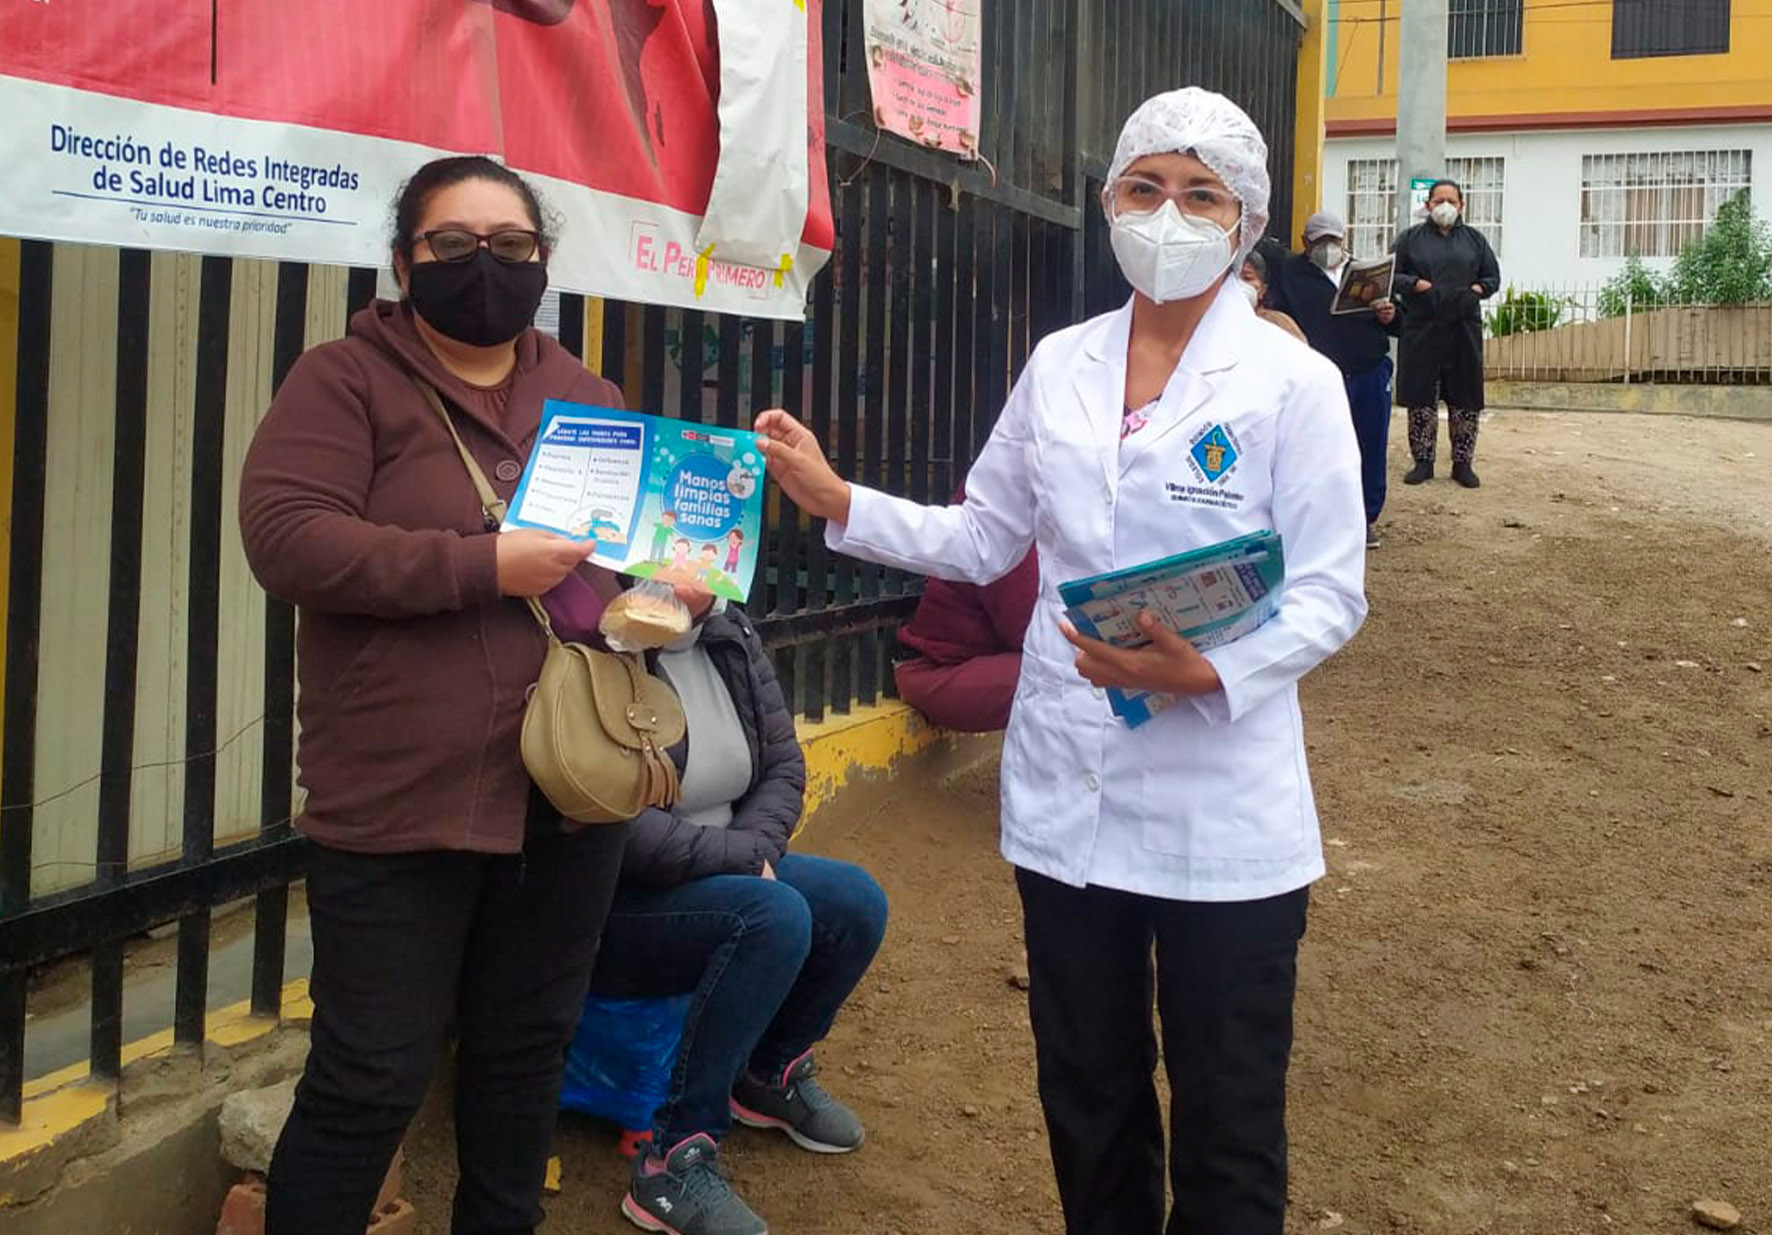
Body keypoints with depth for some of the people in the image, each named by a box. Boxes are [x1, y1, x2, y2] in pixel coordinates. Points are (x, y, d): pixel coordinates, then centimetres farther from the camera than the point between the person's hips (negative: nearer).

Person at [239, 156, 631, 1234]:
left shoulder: (585, 395, 14)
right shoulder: (347, 380, -4)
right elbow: (283, 536, -17)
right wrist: (484, 566, -21)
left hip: (571, 793, 6)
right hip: (403, 801, -5)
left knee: (529, 1052, 19)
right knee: (371, 1080, 2)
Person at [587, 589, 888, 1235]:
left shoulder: (733, 638, 2)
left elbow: (784, 769, 7)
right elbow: (618, 827, -29)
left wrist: (753, 853, -12)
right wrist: (746, 856, -20)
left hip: (717, 877, 8)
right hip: (607, 904, -8)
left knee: (856, 902, -8)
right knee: (775, 916, -30)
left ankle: (772, 1073, 20)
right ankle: (674, 1162, -20)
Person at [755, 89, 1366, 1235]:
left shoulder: (1293, 382, -7)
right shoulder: (1058, 366, 6)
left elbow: (1331, 594, -10)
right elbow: (981, 538, 13)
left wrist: (1208, 672, -26)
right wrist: (837, 501, 2)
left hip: (1223, 819, -4)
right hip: (1069, 801, 4)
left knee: (1227, 1126, 8)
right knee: (1088, 1099, 19)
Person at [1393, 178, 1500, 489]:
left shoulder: (1474, 239, 13)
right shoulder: (1411, 238, 9)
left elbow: (1493, 277, 15)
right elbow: (1392, 275, 6)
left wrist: (1476, 290, -5)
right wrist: (1415, 284, -12)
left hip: (1464, 330, 1)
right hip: (1421, 331, -1)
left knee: (1465, 399, 2)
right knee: (1421, 398, 0)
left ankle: (1463, 463, 11)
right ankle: (1423, 461, 10)